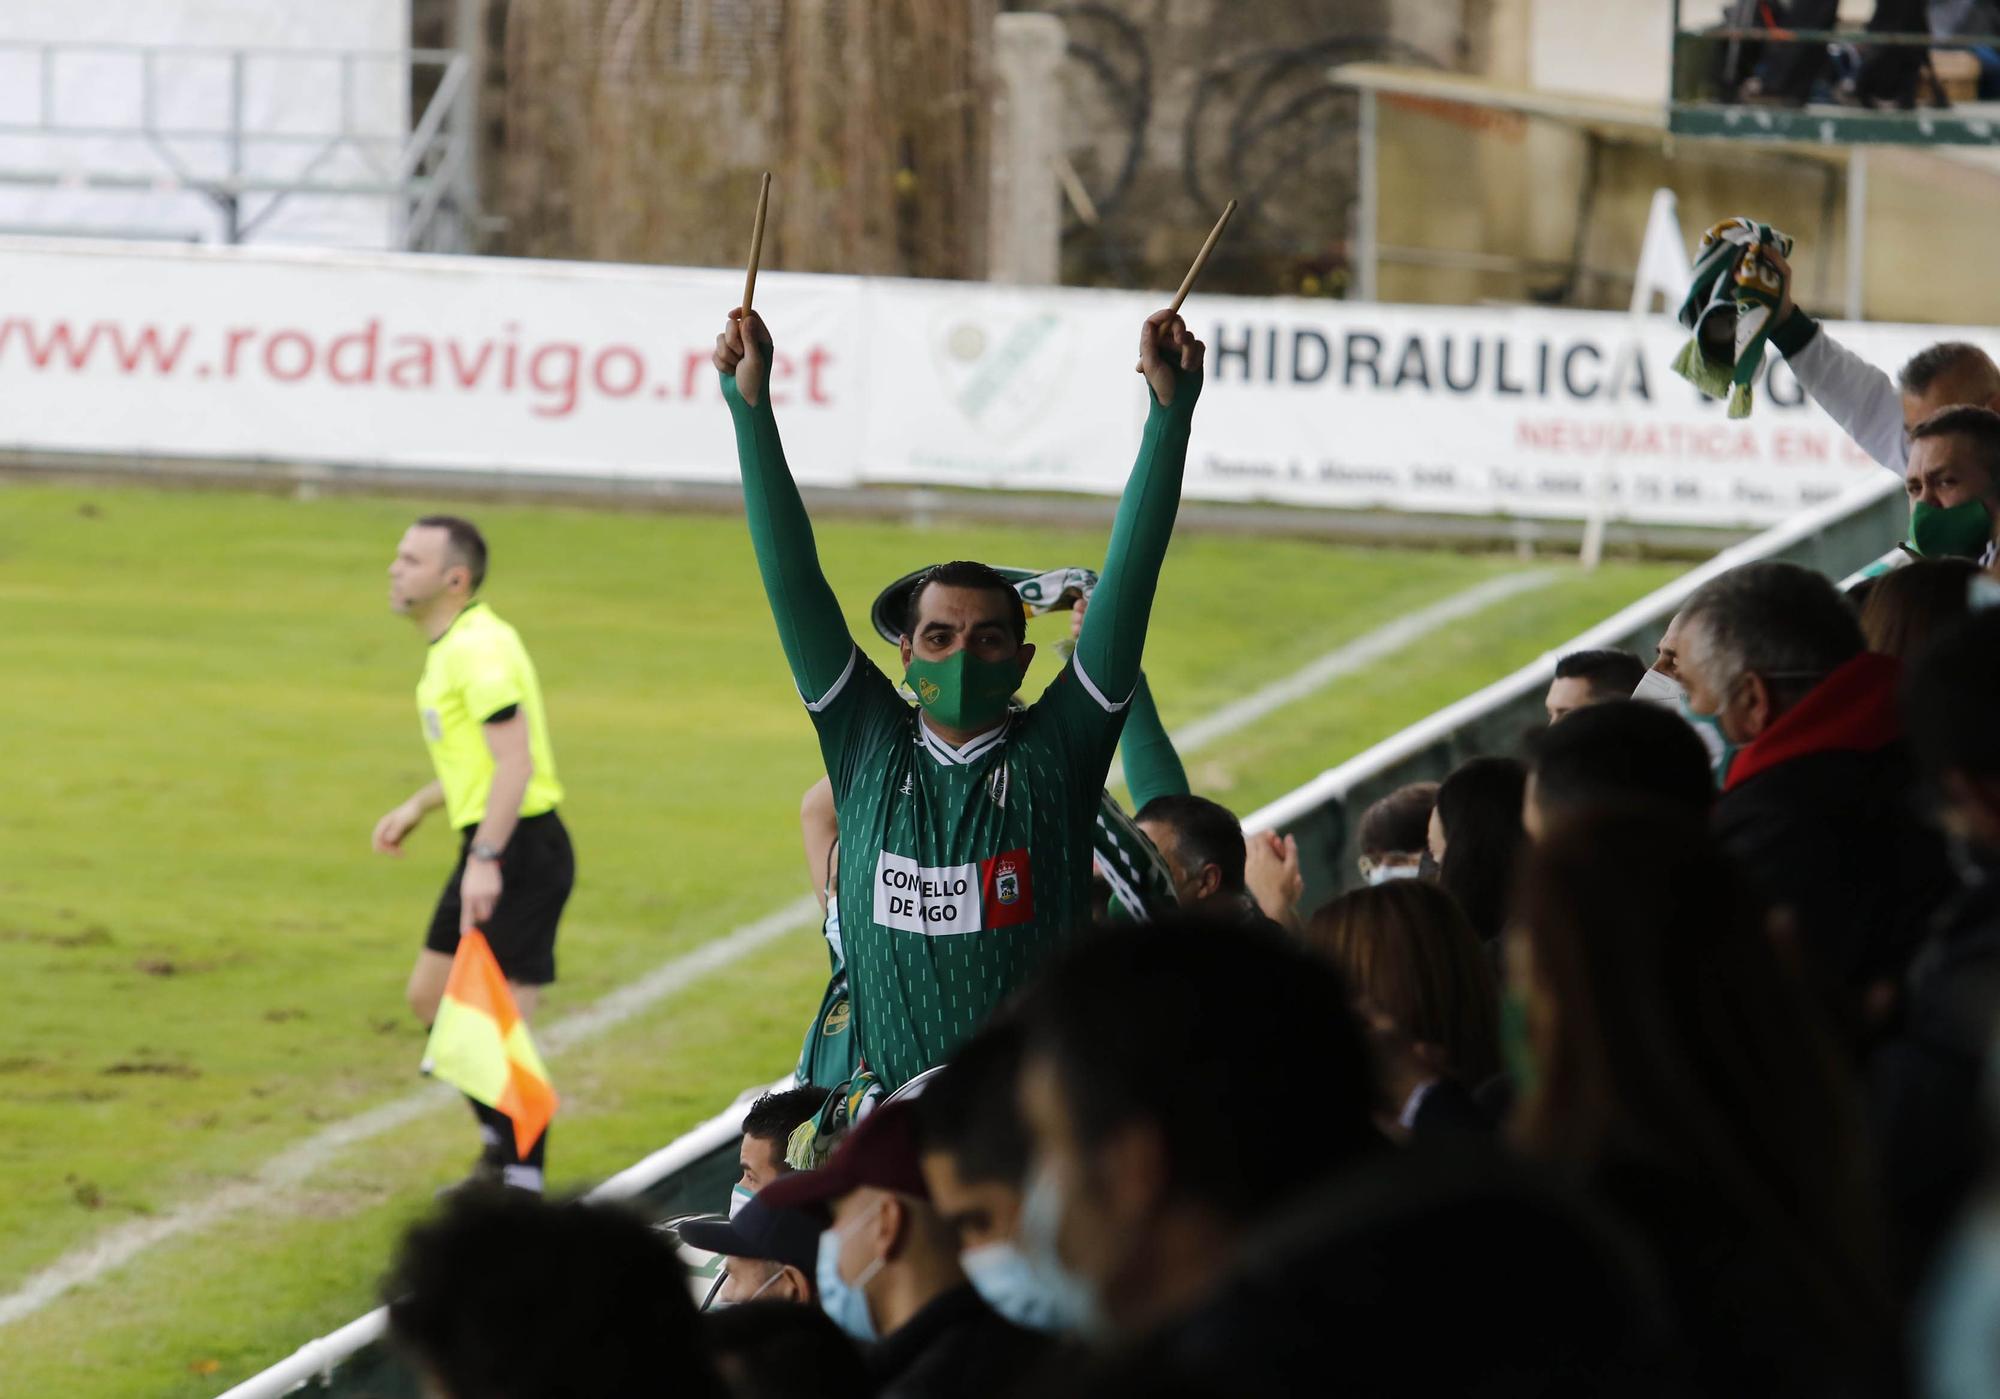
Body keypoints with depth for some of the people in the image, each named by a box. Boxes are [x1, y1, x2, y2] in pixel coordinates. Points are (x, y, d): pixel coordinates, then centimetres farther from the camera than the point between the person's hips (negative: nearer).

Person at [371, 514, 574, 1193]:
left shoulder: (480, 648, -18)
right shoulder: (451, 647, 15)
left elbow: (516, 761, -25)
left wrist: (486, 861, -31)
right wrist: (416, 808, 29)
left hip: (521, 851, -11)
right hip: (489, 851, 11)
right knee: (431, 996, 18)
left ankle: (522, 1184, -2)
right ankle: (500, 1148, 29)